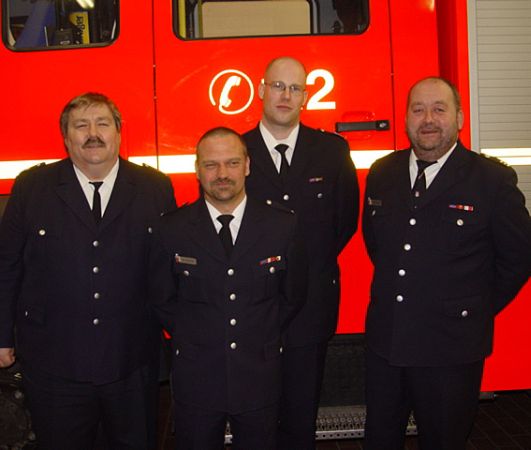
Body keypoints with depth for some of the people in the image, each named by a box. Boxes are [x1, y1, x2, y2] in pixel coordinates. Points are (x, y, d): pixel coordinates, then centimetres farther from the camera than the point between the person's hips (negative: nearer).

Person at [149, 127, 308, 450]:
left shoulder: (283, 226, -6)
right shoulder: (173, 229, -7)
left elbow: (294, 296, 5)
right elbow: (163, 299, 4)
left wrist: (263, 339, 4)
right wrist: (191, 340, 2)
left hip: (261, 378, 1)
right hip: (196, 379, 0)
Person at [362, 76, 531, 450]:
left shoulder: (493, 180, -10)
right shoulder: (382, 174, 3)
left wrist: (477, 310, -1)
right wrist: (393, 290, 11)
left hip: (452, 349, -4)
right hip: (385, 339, 4)